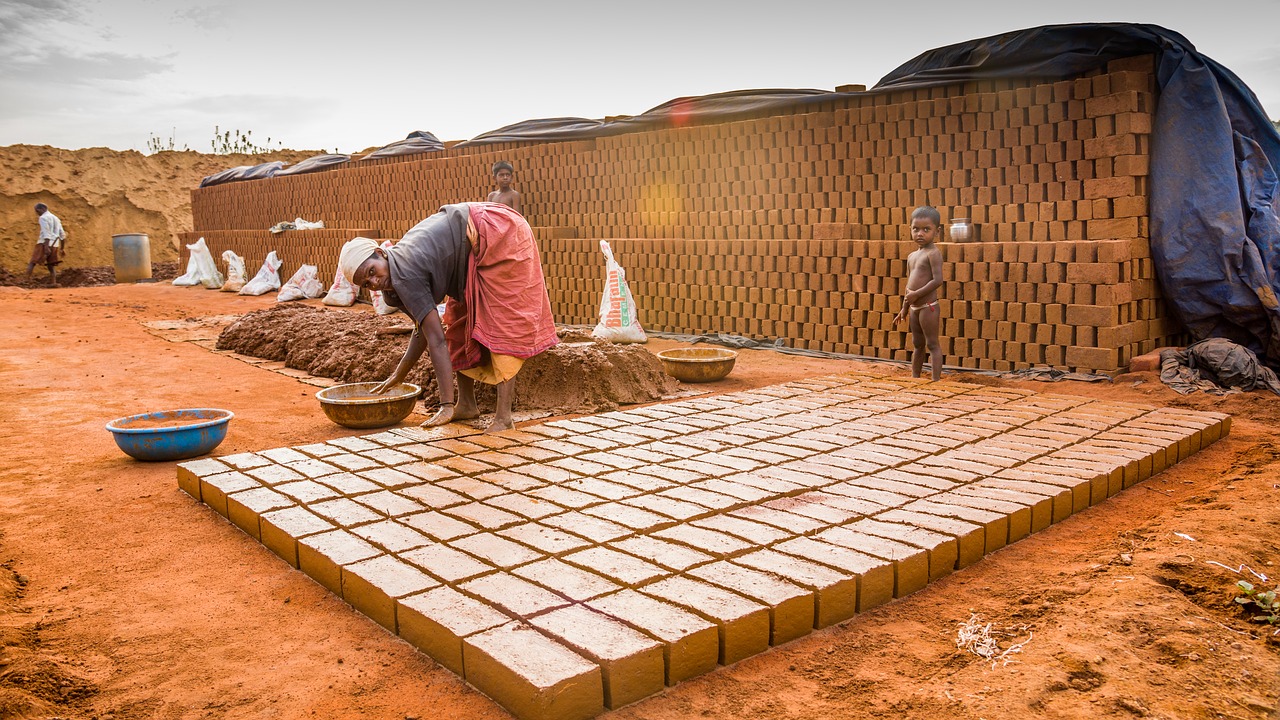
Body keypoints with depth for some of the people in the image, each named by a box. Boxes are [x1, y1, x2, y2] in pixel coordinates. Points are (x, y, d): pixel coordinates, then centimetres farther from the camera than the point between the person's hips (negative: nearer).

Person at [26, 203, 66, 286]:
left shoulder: (43, 218, -5)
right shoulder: (56, 218, 20)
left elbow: (46, 233, -16)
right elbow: (62, 235, 21)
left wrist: (46, 247, -22)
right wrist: (62, 248, 25)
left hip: (45, 244, -7)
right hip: (55, 245, 7)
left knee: (32, 263, -1)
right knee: (51, 266, 10)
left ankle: (27, 280, -13)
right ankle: (53, 282, -3)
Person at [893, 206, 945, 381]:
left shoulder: (933, 253, -12)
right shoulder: (912, 256, 13)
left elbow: (937, 280, -21)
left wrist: (916, 294, -19)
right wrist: (905, 308, 21)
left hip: (928, 306, -8)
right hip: (915, 307, 8)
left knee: (932, 344, -4)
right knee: (918, 344, 16)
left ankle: (936, 380, 0)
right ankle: (914, 378, 25)